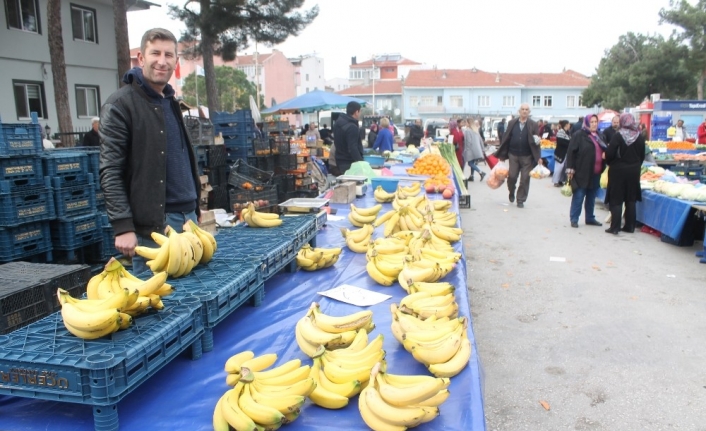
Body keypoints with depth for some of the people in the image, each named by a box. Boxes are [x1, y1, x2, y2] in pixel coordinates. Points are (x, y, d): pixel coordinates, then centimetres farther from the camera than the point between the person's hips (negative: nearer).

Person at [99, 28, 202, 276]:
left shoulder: (172, 103, 15)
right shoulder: (121, 105, -8)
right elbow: (110, 172, -13)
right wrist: (123, 227, -20)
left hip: (187, 217, 7)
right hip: (151, 224, -7)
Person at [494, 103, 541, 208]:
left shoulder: (533, 125, 0)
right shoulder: (512, 123, 4)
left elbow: (536, 141, -2)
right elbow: (506, 138, 3)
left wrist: (538, 157, -8)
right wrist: (502, 154, 2)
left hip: (527, 157, -1)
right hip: (513, 155, 1)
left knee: (524, 179, 2)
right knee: (512, 176, 3)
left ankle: (520, 200, 15)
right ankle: (511, 193, 32)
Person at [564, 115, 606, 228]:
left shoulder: (599, 136, 15)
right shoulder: (578, 135, -7)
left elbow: (605, 151, 28)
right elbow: (571, 152, -12)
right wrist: (570, 169, -17)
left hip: (595, 173, 7)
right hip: (582, 172, -7)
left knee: (591, 197, 14)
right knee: (578, 197, -2)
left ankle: (590, 218, 25)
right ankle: (574, 219, 5)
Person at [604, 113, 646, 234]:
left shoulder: (618, 135, -13)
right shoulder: (640, 136, 1)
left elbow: (609, 153, -16)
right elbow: (642, 155, 8)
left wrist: (610, 163, 4)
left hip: (618, 170, -4)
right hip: (634, 171, 4)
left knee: (616, 199, 1)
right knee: (631, 199, 12)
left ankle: (615, 227, 0)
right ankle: (630, 226, 16)